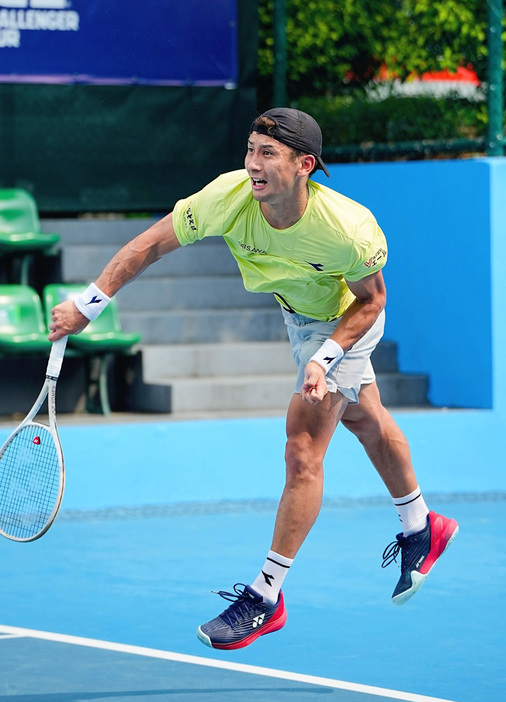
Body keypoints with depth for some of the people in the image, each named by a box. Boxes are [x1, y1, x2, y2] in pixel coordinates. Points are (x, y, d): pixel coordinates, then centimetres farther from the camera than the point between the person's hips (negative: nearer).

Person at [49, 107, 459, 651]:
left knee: (303, 449, -14)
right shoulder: (229, 197, -33)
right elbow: (152, 243, -23)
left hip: (346, 320, -6)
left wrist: (325, 359, -33)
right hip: (299, 313, 6)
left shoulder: (348, 229, -41)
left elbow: (370, 299, -23)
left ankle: (266, 596, -6)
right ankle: (420, 529, 50)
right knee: (365, 419, 26)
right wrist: (88, 304, -26)